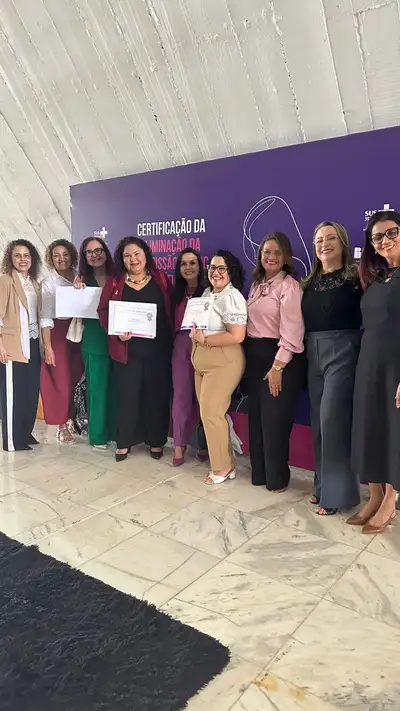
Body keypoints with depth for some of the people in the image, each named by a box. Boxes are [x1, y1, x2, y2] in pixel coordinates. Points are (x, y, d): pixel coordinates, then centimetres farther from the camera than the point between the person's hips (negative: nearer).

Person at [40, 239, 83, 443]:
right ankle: (63, 424, 15)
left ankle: (74, 419, 21)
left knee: (78, 377, 3)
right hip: (58, 333, -3)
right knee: (61, 379, 1)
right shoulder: (48, 283, -1)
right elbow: (46, 317, -6)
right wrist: (47, 346, -11)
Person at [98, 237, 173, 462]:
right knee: (127, 395, 4)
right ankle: (124, 442, 19)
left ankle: (156, 441, 22)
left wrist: (172, 339, -4)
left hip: (158, 348, 1)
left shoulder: (162, 280, 5)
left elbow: (172, 310, 5)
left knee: (157, 394, 7)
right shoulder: (114, 283, 4)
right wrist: (116, 332, -16)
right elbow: (103, 312, 2)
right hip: (127, 349, 0)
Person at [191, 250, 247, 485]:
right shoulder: (207, 293, 12)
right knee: (208, 413, 12)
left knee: (211, 413, -5)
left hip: (223, 364, -9)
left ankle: (224, 467, 12)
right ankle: (223, 462, 25)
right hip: (203, 365, 9)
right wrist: (194, 333, 2)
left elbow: (237, 336, -23)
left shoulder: (232, 297, -15)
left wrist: (205, 340, -17)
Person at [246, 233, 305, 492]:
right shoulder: (257, 285, 15)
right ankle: (259, 472, 25)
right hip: (254, 355, 8)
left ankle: (277, 478, 15)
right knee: (256, 417, 12)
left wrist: (278, 366, -21)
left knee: (275, 419, -1)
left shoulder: (289, 285, -10)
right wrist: (249, 354, 8)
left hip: (278, 357, -7)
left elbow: (292, 330, -18)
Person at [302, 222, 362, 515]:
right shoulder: (310, 282, 12)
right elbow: (304, 320, 10)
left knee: (332, 419, -7)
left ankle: (337, 491, 6)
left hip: (342, 351, -6)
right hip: (313, 353, 6)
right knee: (319, 420, 10)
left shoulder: (355, 277, -4)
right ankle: (323, 485, 24)